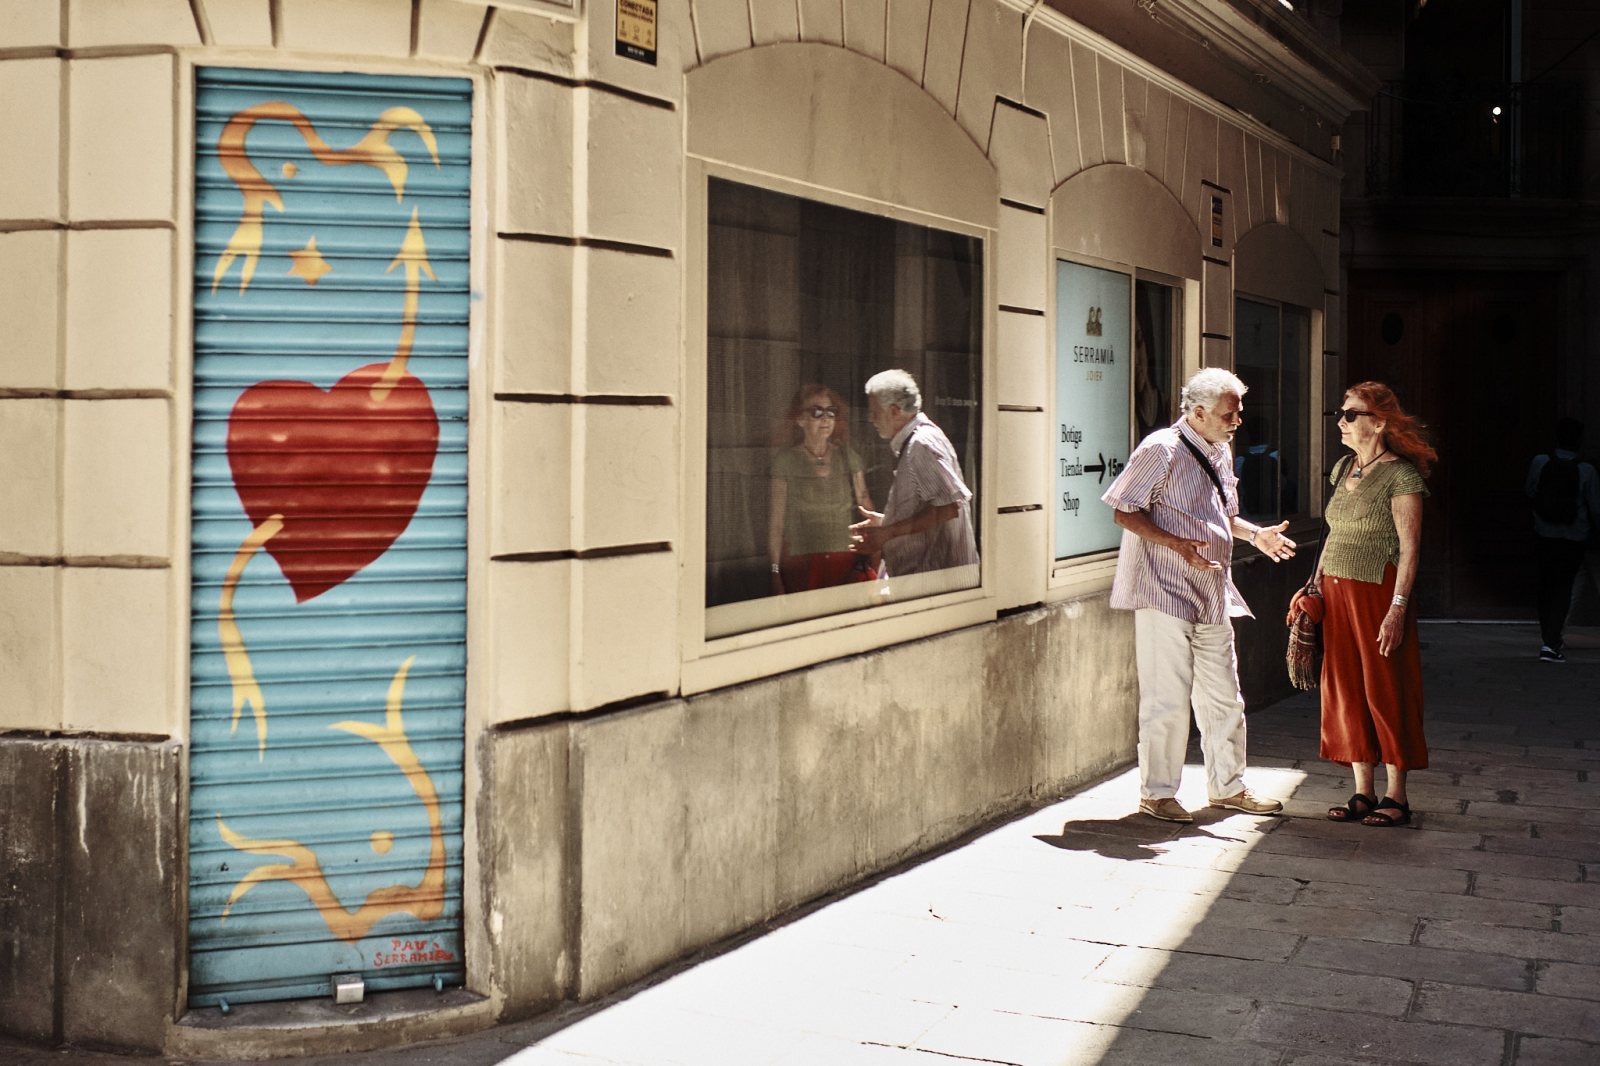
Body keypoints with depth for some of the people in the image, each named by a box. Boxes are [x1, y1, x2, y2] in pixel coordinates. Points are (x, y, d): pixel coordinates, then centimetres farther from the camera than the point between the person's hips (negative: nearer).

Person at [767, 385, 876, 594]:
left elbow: (866, 505, 6)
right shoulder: (785, 460, 1)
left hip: (846, 561, 2)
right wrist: (775, 571, -5)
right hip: (801, 566, -2)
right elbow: (775, 521, 0)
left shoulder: (848, 456, 9)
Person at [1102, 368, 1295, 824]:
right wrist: (1177, 544, -26)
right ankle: (1156, 792, 8)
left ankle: (1228, 786, 26)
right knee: (1169, 697, -5)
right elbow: (1125, 512, -15)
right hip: (1165, 592, -8)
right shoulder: (1162, 449, -12)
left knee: (1224, 696, 13)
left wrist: (1256, 534, 10)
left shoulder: (1220, 453, 15)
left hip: (1212, 595, 9)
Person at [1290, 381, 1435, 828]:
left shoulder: (1401, 476, -10)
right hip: (1336, 594, 7)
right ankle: (1363, 793, 17)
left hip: (1377, 593, -7)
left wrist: (1397, 610, -18)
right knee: (1346, 692, 8)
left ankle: (1396, 797, 9)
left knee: (1384, 692, -1)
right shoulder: (1343, 468, 12)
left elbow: (1409, 548, -13)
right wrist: (1314, 585, 13)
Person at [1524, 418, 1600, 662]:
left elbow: (1530, 492, 6)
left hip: (1545, 534, 3)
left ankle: (1548, 635, 28)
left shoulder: (1539, 463, -10)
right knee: (1563, 588, 2)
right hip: (1574, 538, -3)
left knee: (1546, 585, 18)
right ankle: (1550, 643, -6)